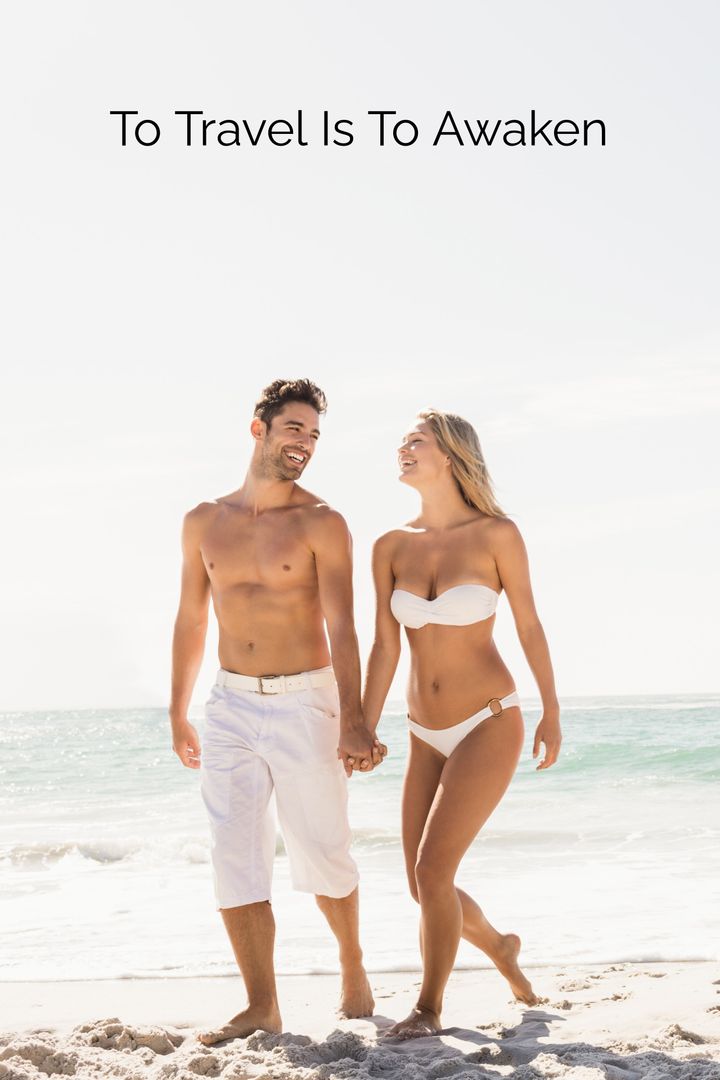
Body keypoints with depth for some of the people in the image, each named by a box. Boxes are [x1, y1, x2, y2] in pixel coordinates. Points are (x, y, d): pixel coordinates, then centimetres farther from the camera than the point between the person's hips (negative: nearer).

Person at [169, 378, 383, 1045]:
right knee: (235, 859, -3)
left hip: (304, 703, -3)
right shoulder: (205, 522, 6)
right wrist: (178, 714, 16)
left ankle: (353, 971, 29)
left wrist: (351, 722, -22)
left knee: (322, 854, 6)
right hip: (230, 705, 3)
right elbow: (191, 620, 15)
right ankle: (262, 1006, 5)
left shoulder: (321, 524, -5)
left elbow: (341, 629, -13)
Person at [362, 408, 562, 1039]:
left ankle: (429, 1007, 3)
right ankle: (499, 946, 39)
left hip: (489, 726, -5)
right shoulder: (392, 548, 2)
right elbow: (384, 647, 4)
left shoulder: (497, 535, -9)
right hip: (428, 738, 5)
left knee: (433, 869, -15)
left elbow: (529, 626, 0)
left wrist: (552, 713, 5)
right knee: (424, 887, 8)